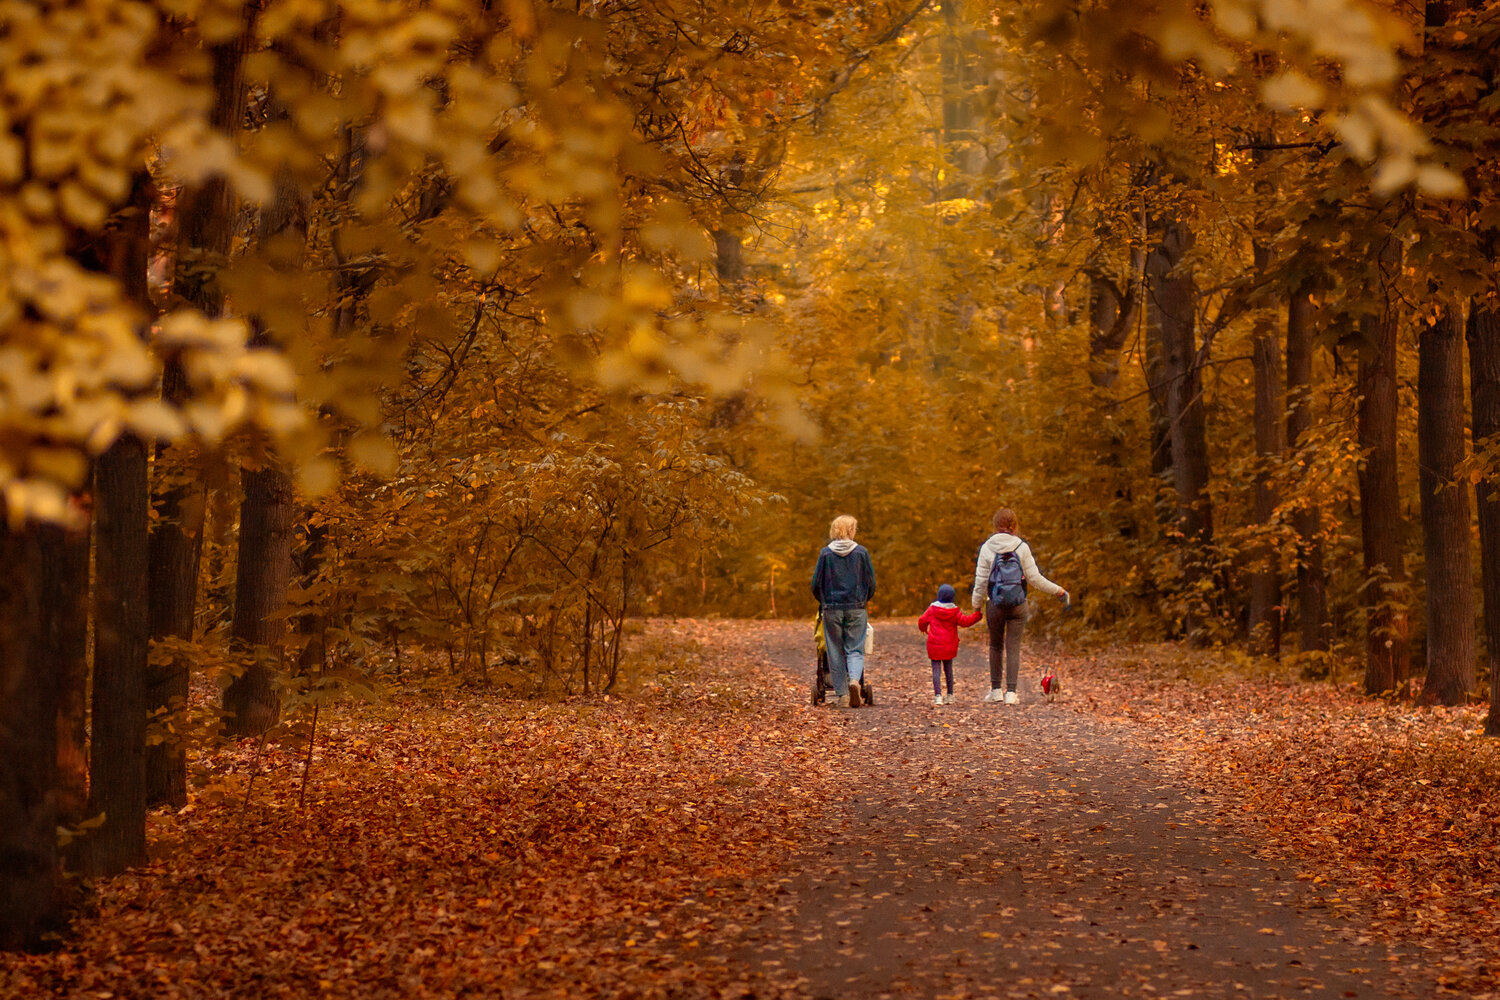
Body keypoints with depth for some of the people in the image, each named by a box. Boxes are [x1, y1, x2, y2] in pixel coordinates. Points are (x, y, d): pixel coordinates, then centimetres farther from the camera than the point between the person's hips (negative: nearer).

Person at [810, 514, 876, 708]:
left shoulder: (826, 553, -1)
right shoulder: (861, 552, -2)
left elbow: (816, 584, 2)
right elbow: (871, 583, 3)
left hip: (832, 608, 0)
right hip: (856, 608, 0)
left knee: (836, 651, 7)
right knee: (855, 649, 4)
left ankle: (841, 694, 6)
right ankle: (854, 679, -23)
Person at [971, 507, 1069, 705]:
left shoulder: (987, 547, -4)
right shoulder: (1021, 547, -6)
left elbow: (981, 581, -1)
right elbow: (1035, 578, -4)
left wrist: (976, 606, 11)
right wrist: (1058, 591, 8)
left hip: (994, 605, 1)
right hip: (1018, 604, -1)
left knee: (996, 646, 15)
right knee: (1013, 647, 4)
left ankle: (996, 690, 17)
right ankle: (1010, 692, -1)